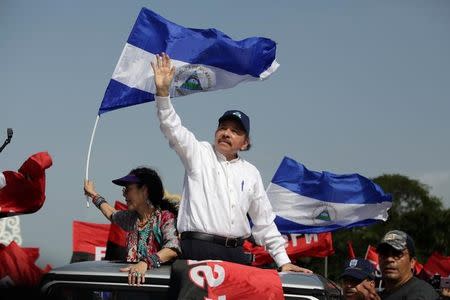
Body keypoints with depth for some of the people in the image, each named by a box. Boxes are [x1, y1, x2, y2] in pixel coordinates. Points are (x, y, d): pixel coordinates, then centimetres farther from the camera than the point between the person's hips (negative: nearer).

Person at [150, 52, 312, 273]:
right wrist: (163, 91, -21)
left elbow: (264, 221, 21)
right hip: (198, 249, -4)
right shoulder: (199, 154, 9)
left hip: (236, 253, 4)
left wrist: (283, 261, 16)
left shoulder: (251, 173, 18)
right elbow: (173, 129, -6)